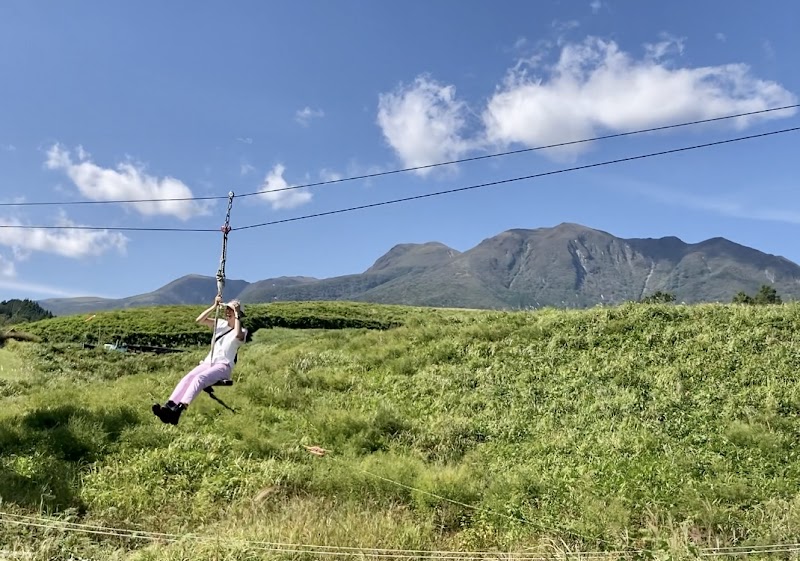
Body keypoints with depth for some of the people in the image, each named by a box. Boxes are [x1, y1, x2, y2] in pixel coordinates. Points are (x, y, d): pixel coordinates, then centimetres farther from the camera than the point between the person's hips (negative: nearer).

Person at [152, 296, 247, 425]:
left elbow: (238, 335, -24)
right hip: (208, 362, 6)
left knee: (200, 378, -35)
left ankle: (179, 409, -52)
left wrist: (236, 315, -16)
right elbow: (199, 320, 9)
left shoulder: (242, 331, 3)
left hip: (223, 366, -6)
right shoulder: (221, 324, 20)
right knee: (187, 378, -25)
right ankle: (169, 406, -43)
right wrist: (214, 307, 2)